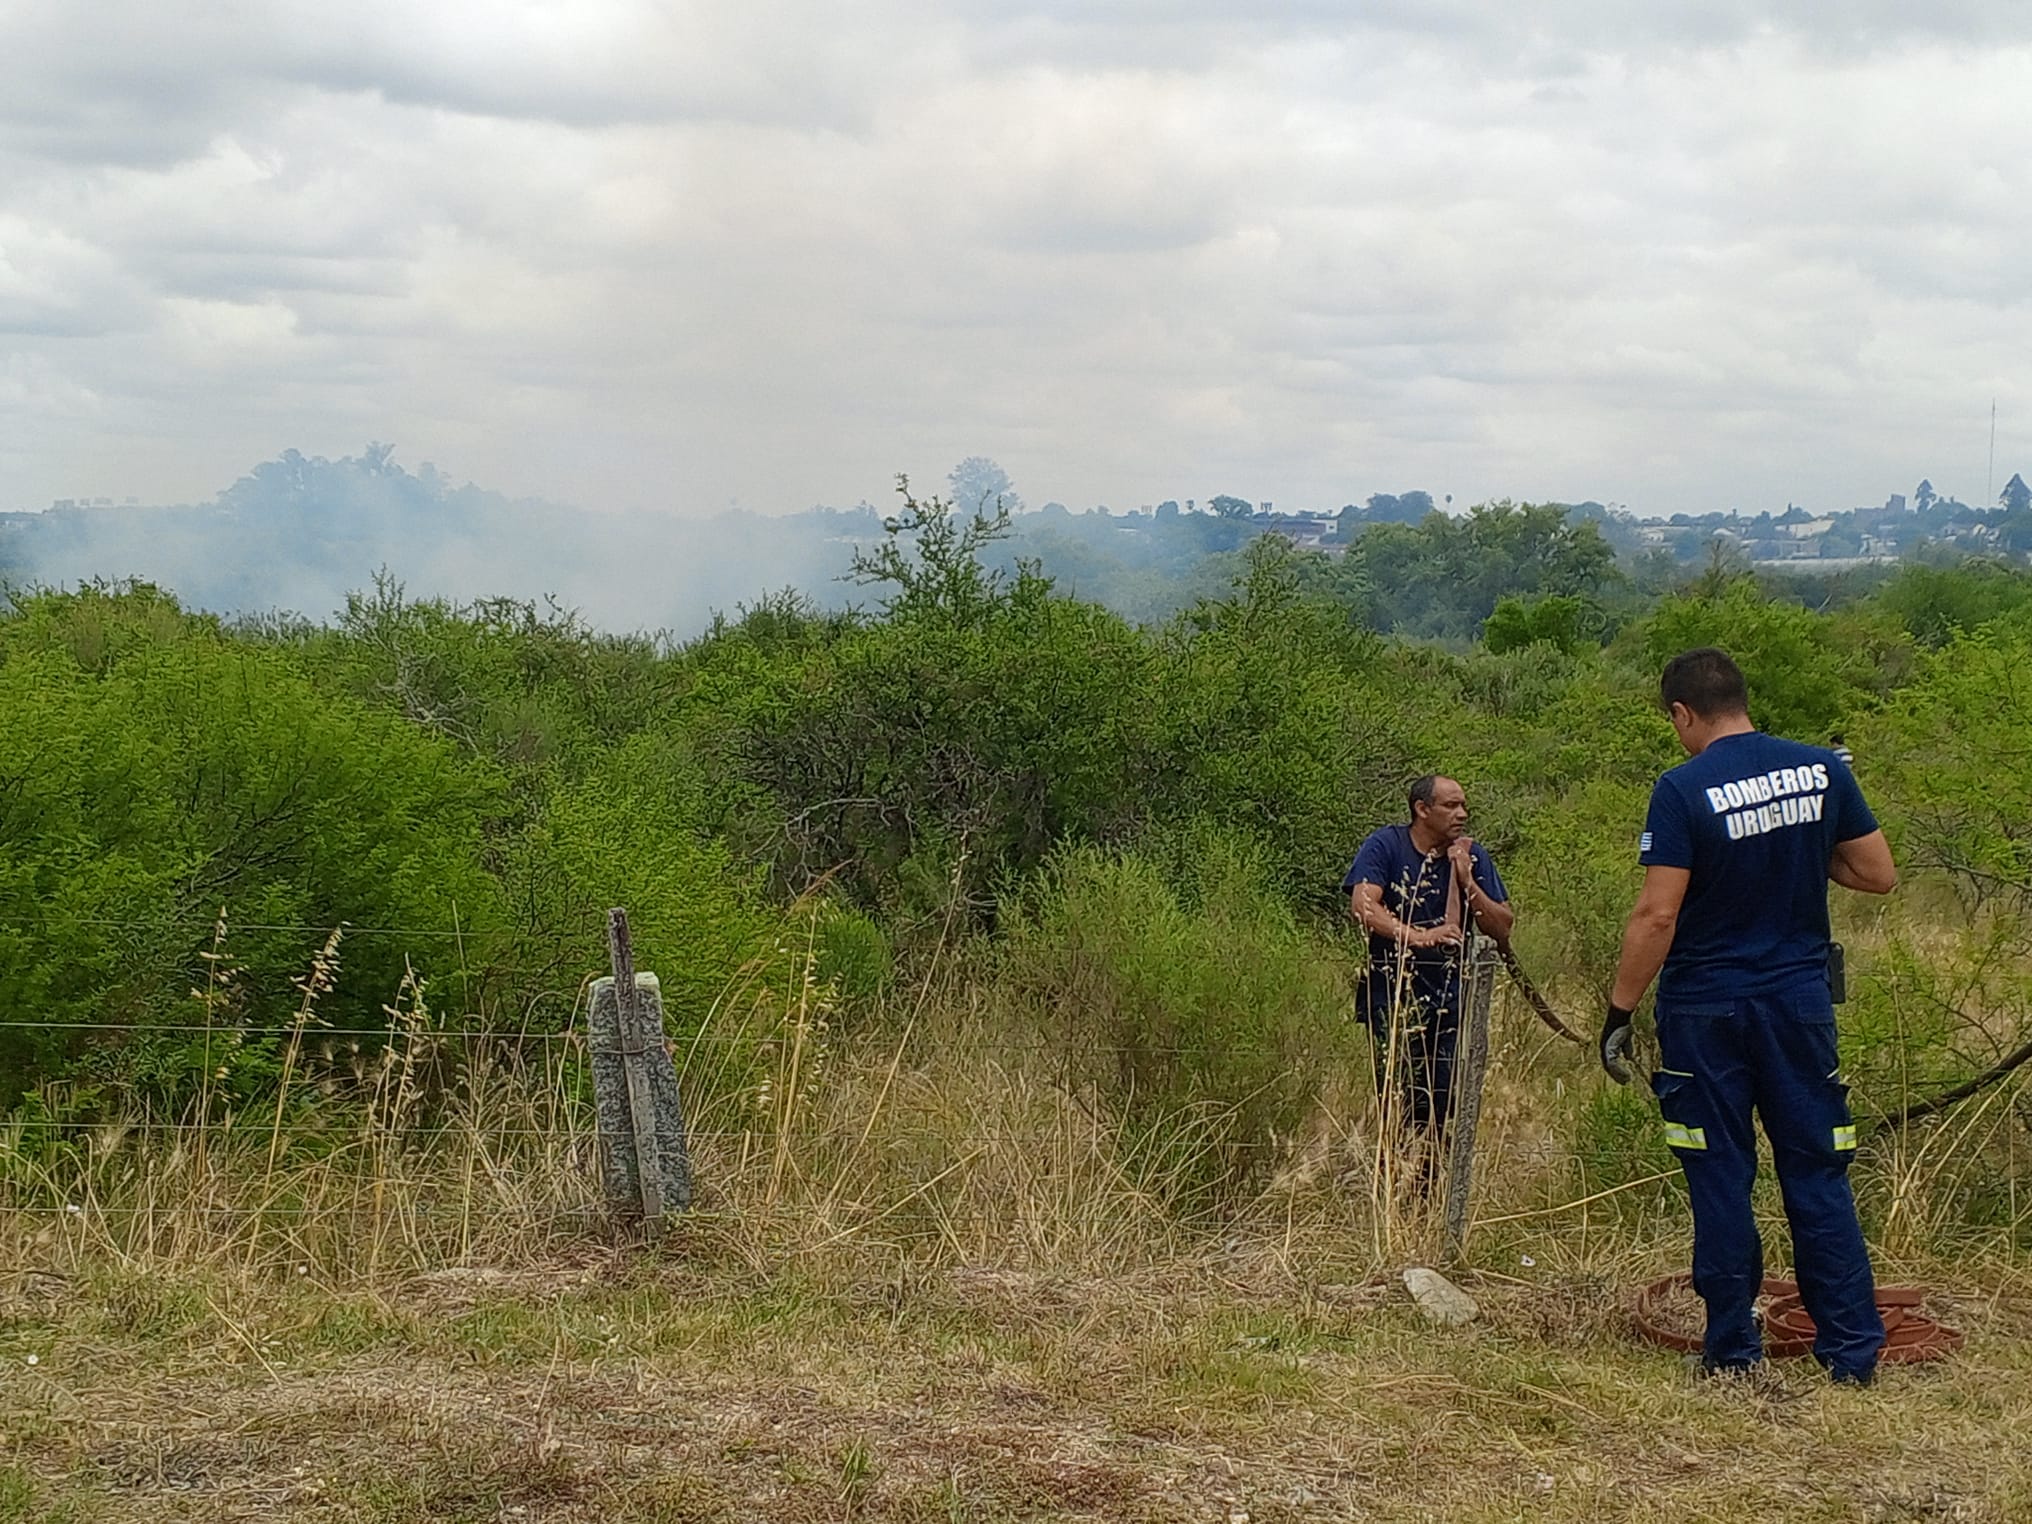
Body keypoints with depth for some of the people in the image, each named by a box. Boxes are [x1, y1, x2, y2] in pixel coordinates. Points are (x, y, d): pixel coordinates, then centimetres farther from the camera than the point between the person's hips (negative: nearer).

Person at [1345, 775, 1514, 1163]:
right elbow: (1363, 905, -19)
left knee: (1445, 1114, 0)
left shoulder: (1471, 856, 7)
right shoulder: (1385, 846, -3)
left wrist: (1467, 882, -12)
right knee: (1401, 1110, -5)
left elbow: (1503, 929, 3)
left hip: (1452, 1000, 3)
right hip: (1393, 998, -3)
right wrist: (1417, 936, -34)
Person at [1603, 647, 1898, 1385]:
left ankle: (1733, 1352, 11)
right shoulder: (1823, 771, 0)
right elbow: (1879, 875, 5)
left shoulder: (1683, 790, -13)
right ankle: (1853, 1351, 10)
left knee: (1720, 1180, 6)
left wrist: (1619, 1011, -9)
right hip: (1801, 999, 4)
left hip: (1706, 1009, -3)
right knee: (1817, 1175, 9)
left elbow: (1657, 916, -16)